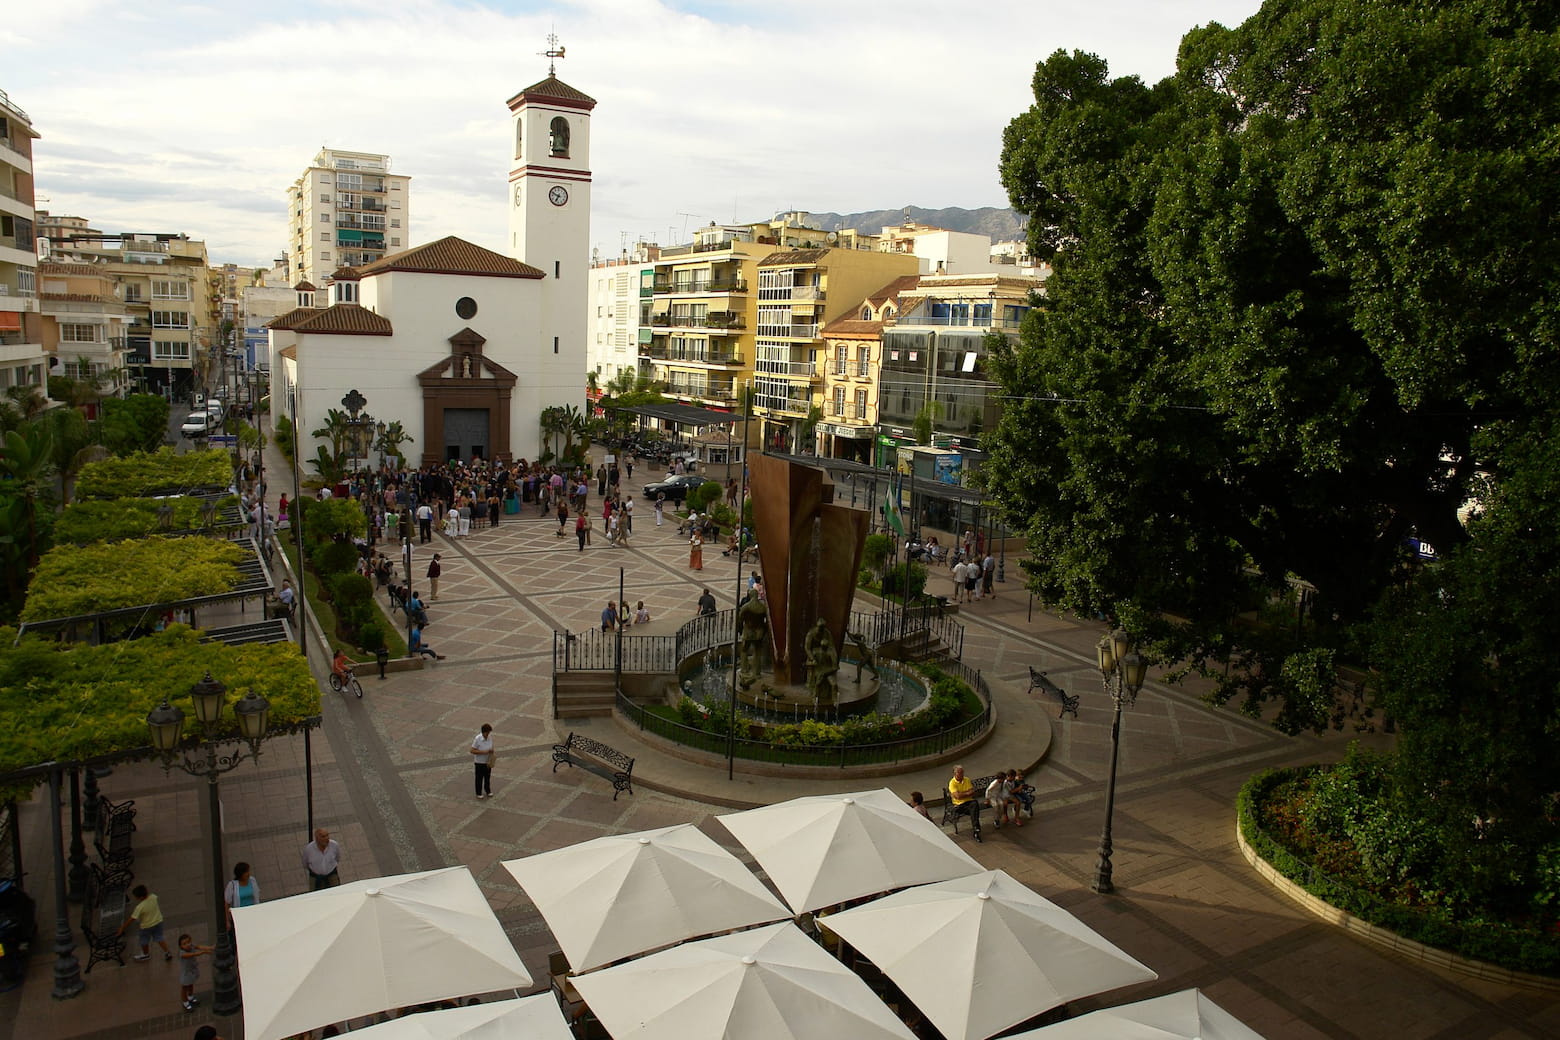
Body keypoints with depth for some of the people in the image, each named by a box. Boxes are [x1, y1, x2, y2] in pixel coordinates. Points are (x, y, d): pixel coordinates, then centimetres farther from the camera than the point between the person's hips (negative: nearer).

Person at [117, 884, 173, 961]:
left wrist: (122, 927, -17)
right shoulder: (153, 897, -21)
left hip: (147, 926, -5)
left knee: (144, 941, 24)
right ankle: (167, 952, 24)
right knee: (159, 938, 23)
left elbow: (131, 919, -26)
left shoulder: (140, 907, -34)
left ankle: (146, 954, 47)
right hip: (158, 922, 5)